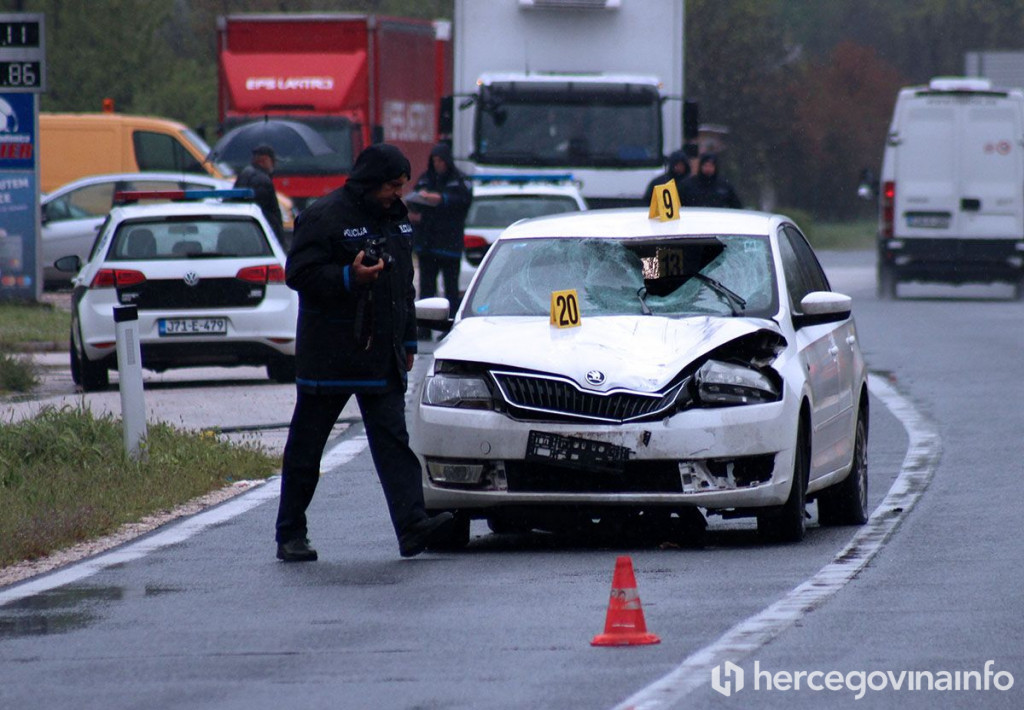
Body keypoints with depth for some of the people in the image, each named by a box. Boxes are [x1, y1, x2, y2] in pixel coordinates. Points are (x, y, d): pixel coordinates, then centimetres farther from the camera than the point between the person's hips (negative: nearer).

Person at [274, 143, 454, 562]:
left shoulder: (397, 219, 15)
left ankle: (412, 525, -18)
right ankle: (291, 535, 11)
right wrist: (349, 278, -26)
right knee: (305, 448, 3)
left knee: (393, 441, -7)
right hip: (329, 357, -6)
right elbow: (299, 274, -14)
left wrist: (407, 340, 21)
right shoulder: (324, 217, -9)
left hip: (384, 357, 6)